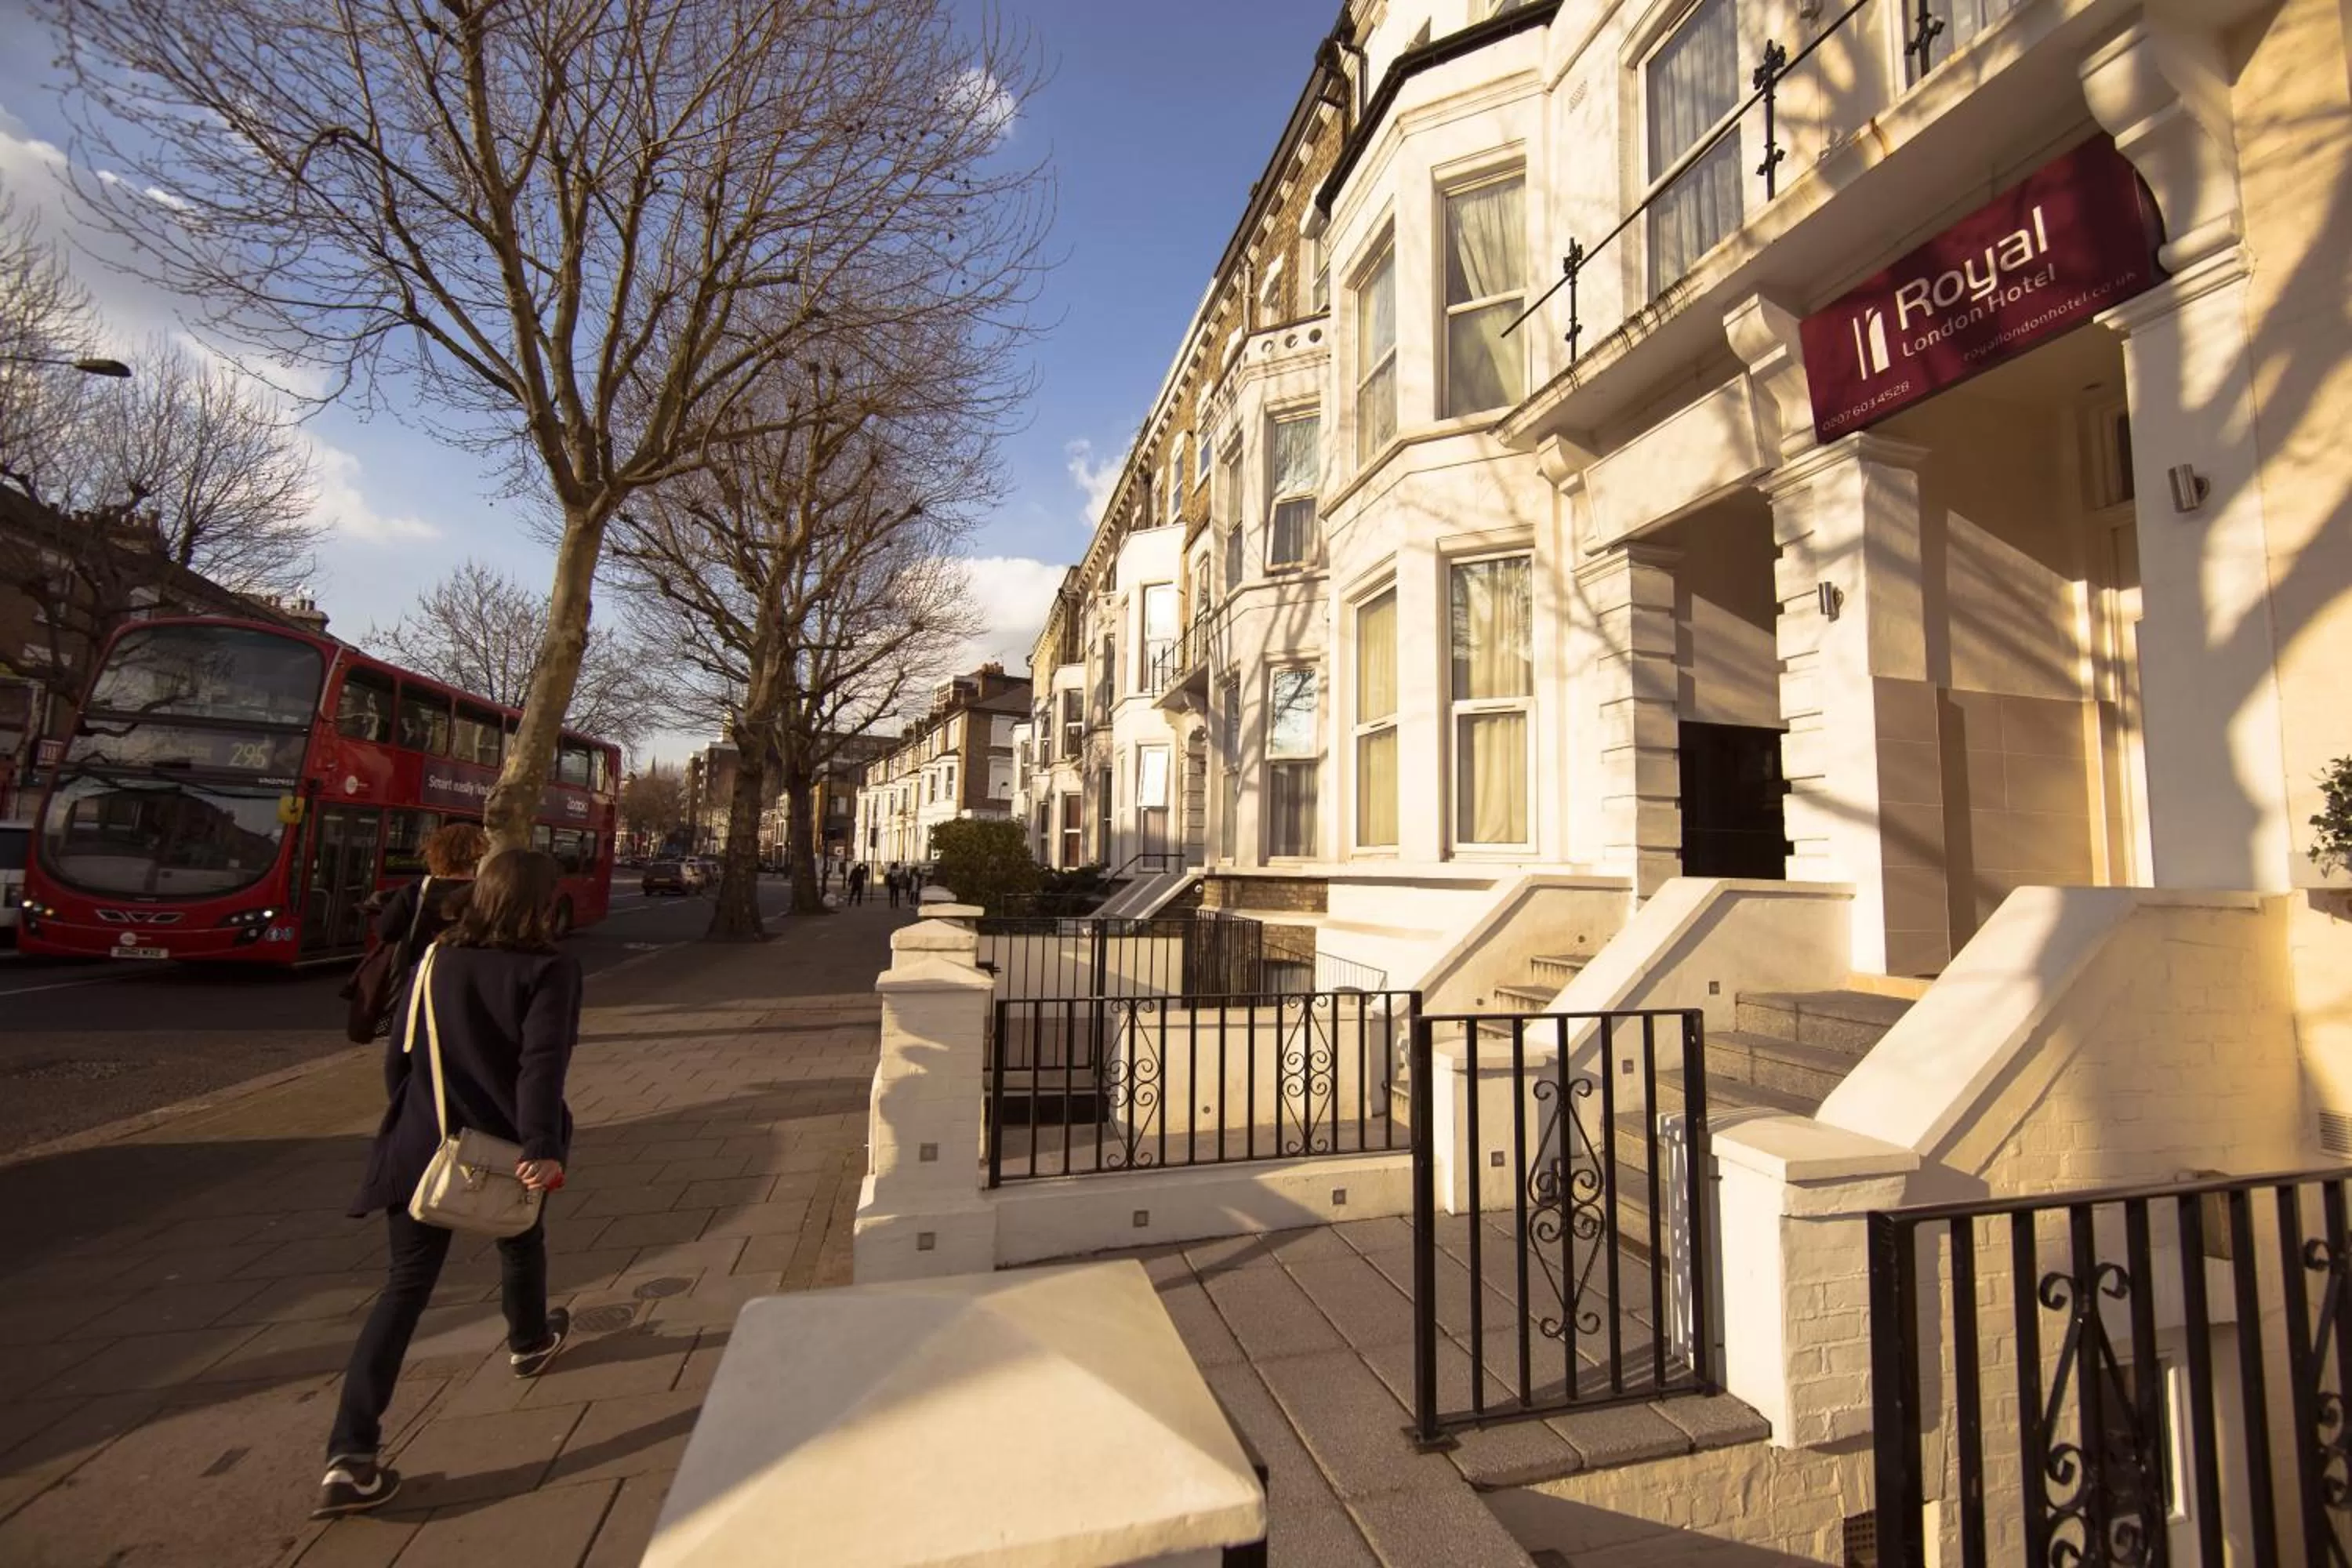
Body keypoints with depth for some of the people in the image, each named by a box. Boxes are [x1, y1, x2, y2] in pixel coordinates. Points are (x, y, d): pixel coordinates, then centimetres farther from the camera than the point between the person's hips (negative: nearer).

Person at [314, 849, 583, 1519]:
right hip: (501, 1150, -3)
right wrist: (541, 1148, -27)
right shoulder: (549, 970, -14)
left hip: (422, 1150, 3)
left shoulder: (438, 961, 3)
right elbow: (541, 1064, -26)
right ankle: (530, 1343, 50)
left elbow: (398, 1056, 10)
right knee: (521, 1245, 26)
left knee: (406, 1287, 10)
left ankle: (349, 1458, 4)